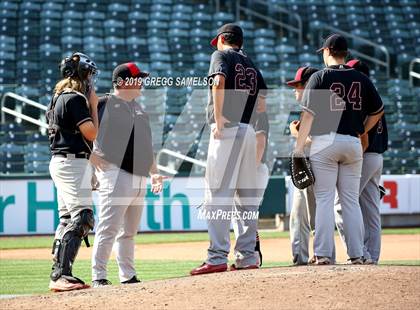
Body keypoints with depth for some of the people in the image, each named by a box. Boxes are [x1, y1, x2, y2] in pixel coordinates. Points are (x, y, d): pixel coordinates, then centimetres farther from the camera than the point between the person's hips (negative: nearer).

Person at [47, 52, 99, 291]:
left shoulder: (60, 97, 16)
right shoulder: (75, 99, -14)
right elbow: (92, 133, -15)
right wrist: (94, 105, -6)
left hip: (60, 162, 11)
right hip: (74, 163, -11)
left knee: (67, 219, 13)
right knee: (83, 218, -17)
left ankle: (59, 275, 14)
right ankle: (61, 275, -25)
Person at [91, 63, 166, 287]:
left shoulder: (138, 108, 21)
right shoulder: (104, 105, -4)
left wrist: (154, 172, 22)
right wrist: (92, 157, -14)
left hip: (139, 178, 8)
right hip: (116, 175, -8)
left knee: (129, 232, 12)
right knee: (109, 228, -11)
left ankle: (128, 276, 17)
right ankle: (98, 277, -10)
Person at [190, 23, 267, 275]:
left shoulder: (221, 55, 4)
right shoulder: (252, 66, 22)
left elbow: (219, 82, -16)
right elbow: (262, 103, 14)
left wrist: (218, 119, -17)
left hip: (227, 129, -7)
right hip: (249, 130, 7)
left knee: (218, 193, -10)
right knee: (248, 195, 10)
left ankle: (218, 257, -18)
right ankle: (248, 256, 10)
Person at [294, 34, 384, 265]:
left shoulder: (320, 77, -3)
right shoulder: (361, 79, 8)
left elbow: (309, 115, -9)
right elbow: (378, 111, 16)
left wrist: (298, 147, -8)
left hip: (325, 141, -3)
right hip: (353, 143, 3)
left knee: (324, 199, -2)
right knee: (351, 200, 8)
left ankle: (323, 254, -6)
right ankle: (356, 254, 5)